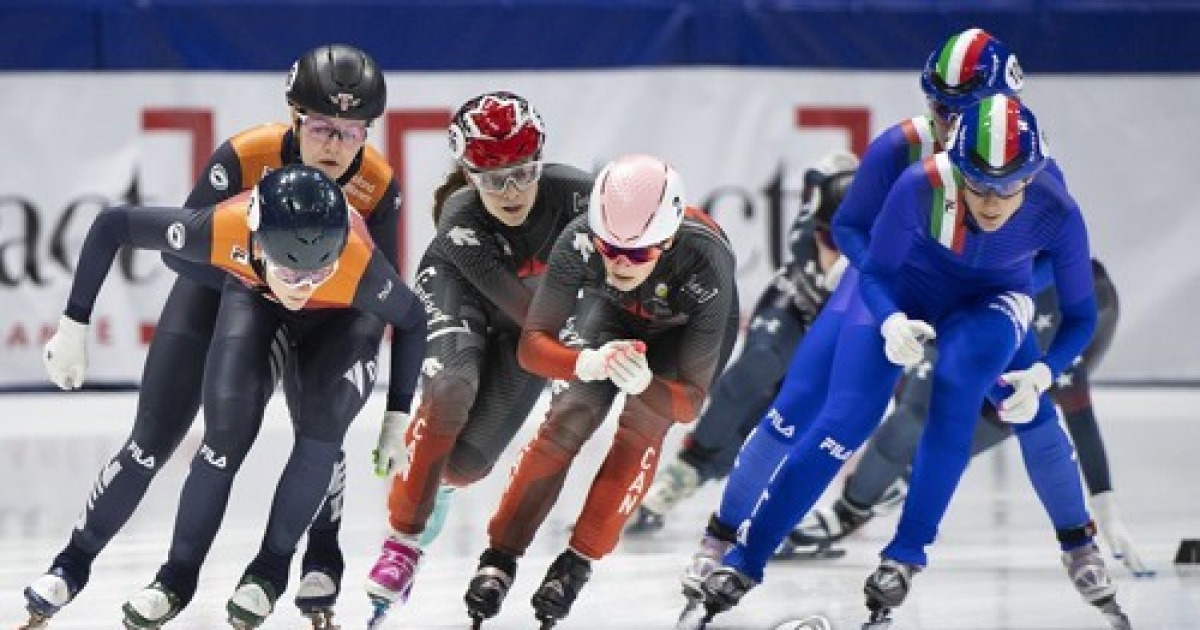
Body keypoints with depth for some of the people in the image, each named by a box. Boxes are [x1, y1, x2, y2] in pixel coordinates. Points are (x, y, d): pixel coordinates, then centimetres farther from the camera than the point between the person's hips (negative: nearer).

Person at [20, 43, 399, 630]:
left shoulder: (379, 185, -27)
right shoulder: (244, 157, -34)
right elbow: (176, 249, -26)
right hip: (218, 285, -1)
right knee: (152, 442, -3)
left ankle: (322, 559, 14)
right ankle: (75, 559, 16)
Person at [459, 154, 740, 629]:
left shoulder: (705, 266, -42)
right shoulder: (580, 241, -37)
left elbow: (689, 401, -33)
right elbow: (532, 345, -29)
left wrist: (642, 382, -55)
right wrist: (588, 363, -50)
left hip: (690, 327, -2)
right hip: (612, 310, 2)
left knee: (642, 427, -23)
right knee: (569, 419, -16)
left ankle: (577, 564, -10)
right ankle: (499, 558, -5)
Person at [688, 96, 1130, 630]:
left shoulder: (1056, 212, -30)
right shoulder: (921, 186, -35)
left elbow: (1080, 316, -16)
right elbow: (875, 273, -18)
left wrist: (1041, 374, -34)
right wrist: (892, 324, -39)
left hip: (991, 301, 1)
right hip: (904, 290, -1)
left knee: (1030, 411, -28)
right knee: (844, 422, -14)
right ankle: (742, 561, -5)